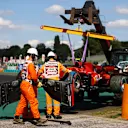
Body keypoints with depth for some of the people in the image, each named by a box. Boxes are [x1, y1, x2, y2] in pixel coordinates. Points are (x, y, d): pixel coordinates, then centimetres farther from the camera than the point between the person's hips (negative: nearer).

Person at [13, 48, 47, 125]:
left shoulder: (26, 63, 16)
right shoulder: (30, 64, -13)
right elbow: (34, 76, -20)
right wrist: (37, 82, -1)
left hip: (23, 84, 10)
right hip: (27, 85, -10)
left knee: (23, 102, 13)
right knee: (34, 102, -10)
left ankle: (16, 118, 18)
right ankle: (38, 119, -11)